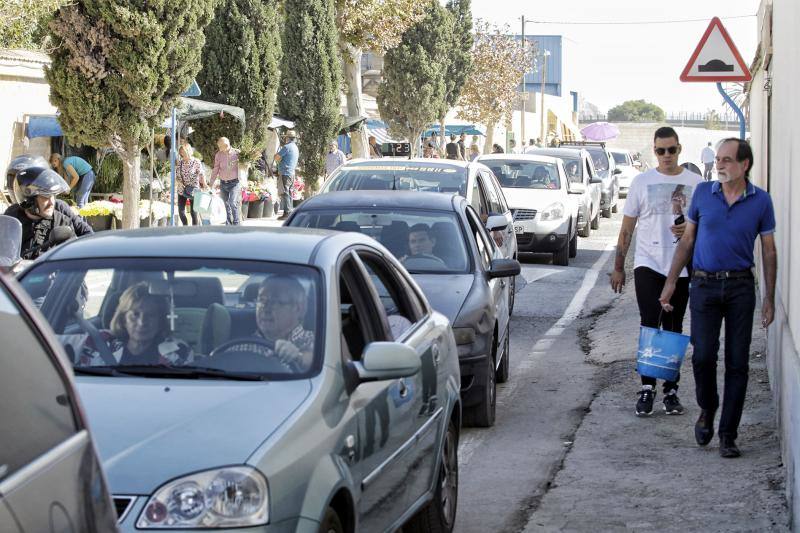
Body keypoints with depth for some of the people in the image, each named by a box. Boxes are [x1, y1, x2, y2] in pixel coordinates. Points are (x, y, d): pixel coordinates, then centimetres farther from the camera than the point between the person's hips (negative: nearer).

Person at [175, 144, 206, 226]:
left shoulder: (196, 162, -9)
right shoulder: (180, 162, 5)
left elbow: (202, 175, -15)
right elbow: (176, 175, 11)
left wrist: (204, 185, -31)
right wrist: (179, 182, -10)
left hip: (193, 190, -4)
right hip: (181, 190, 4)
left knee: (193, 212, -1)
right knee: (181, 211, 2)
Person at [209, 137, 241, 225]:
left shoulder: (237, 153, -9)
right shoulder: (218, 155, 1)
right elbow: (215, 170, 10)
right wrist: (211, 185, 8)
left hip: (234, 183, -4)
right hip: (223, 184, 4)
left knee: (233, 203, -18)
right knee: (226, 205, 6)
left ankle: (236, 224, -8)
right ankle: (228, 225, 15)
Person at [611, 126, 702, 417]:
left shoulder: (696, 183, 4)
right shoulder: (642, 182, 5)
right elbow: (627, 228, 8)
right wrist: (619, 267, 6)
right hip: (648, 264, -1)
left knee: (673, 330, 8)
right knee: (650, 324, -12)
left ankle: (671, 390, 15)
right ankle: (647, 388, -10)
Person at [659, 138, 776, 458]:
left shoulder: (761, 201, -1)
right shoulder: (703, 193, 2)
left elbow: (769, 251, 5)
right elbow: (687, 240, 10)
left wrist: (769, 299, 1)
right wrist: (671, 283, 7)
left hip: (741, 287, 0)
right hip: (705, 285, 0)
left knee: (737, 363, 0)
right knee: (703, 356, -9)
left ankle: (728, 435, 8)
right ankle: (707, 410, 21)